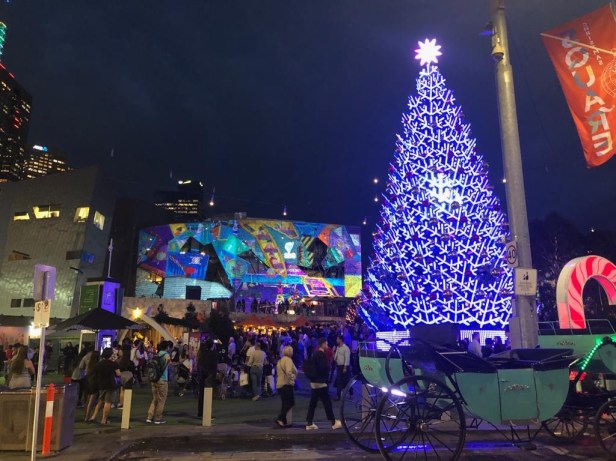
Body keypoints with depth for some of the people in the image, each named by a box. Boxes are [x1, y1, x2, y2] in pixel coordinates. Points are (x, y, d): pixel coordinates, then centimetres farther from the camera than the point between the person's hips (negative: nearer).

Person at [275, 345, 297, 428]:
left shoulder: (280, 361, 17)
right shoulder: (288, 360, -12)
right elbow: (288, 372, -27)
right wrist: (291, 380, -14)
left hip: (280, 385, 9)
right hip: (287, 385, -9)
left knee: (285, 404, 15)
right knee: (290, 403, -4)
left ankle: (283, 421, 14)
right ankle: (280, 419, -12)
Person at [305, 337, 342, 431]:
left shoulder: (315, 354, 14)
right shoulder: (321, 354, -15)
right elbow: (324, 368, -22)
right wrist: (328, 364, -3)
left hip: (314, 381, 9)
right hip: (320, 382, -9)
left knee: (313, 403, 9)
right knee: (327, 403, -1)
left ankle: (309, 423, 10)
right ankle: (334, 422, 7)